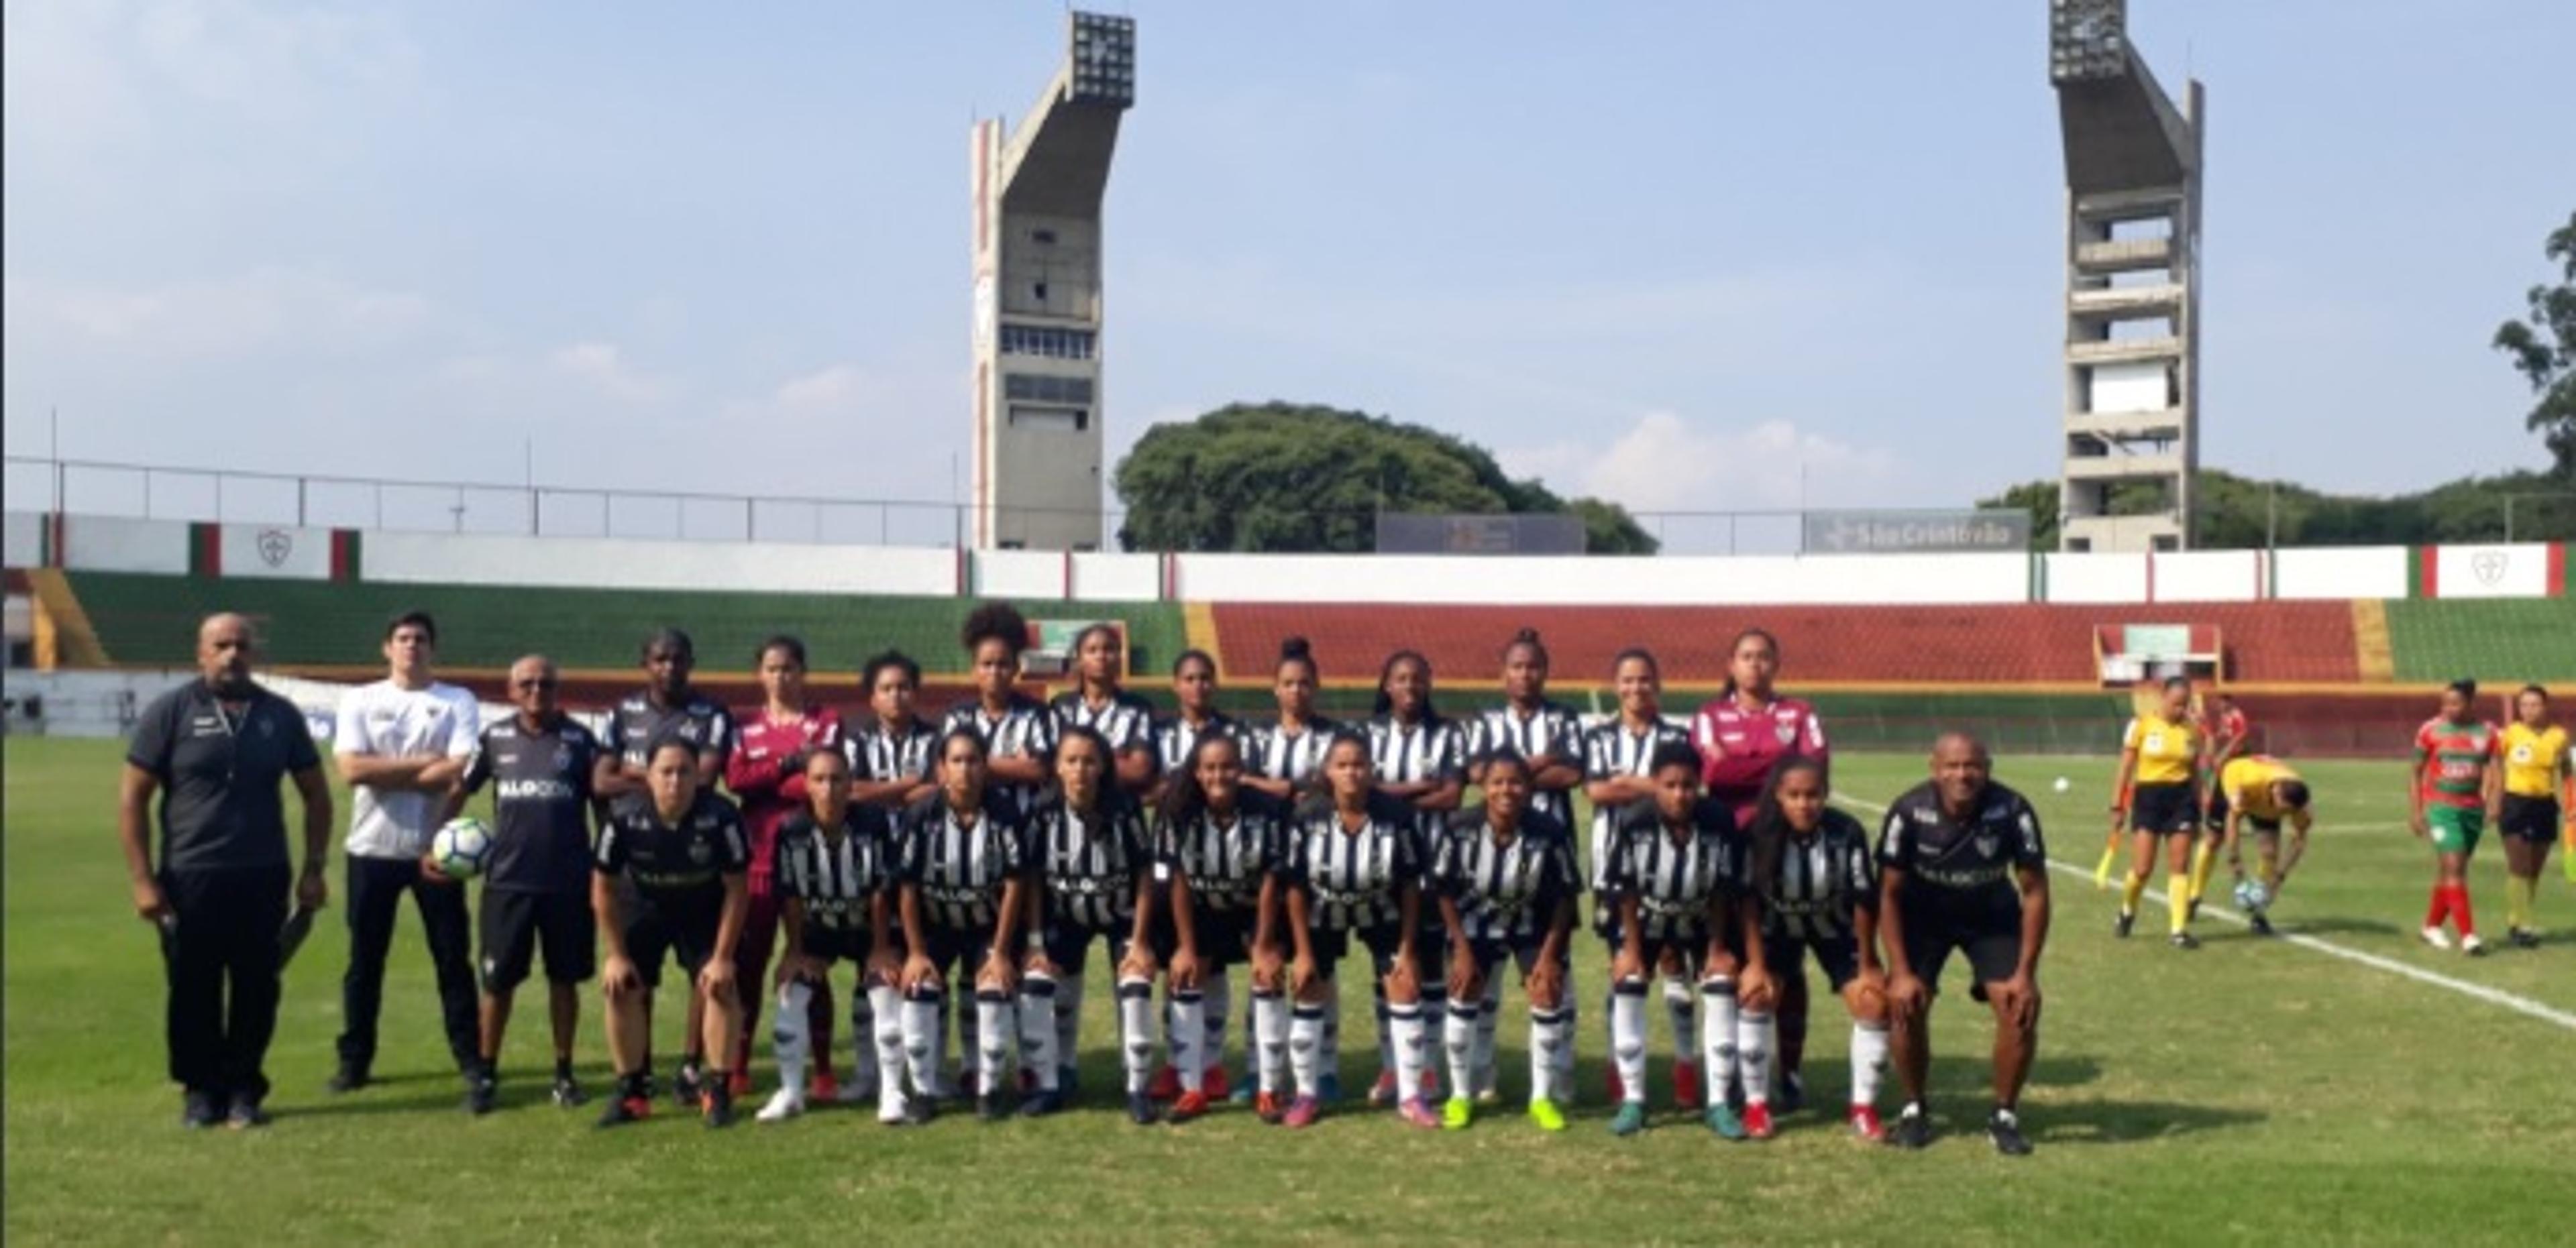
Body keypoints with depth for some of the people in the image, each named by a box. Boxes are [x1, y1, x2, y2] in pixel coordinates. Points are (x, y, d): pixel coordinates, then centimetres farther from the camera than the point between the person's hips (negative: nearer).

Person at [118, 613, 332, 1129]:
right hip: (189, 879, -2)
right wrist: (142, 878, -7)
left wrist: (313, 868, 6)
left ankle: (244, 1088, 17)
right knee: (194, 991, 5)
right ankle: (200, 1088, 18)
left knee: (256, 990, 5)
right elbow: (132, 798, -1)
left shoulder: (280, 715, 7)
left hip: (262, 879, 2)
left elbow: (316, 794, 13)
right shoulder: (170, 712, -1)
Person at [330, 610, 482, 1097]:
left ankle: (470, 1057, 12)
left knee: (453, 957, 5)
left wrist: (385, 774, -13)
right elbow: (352, 769, -11)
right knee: (365, 960, 8)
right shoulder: (361, 701, 3)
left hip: (435, 849, -1)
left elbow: (461, 772, -12)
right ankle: (355, 1060, 18)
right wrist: (425, 762, -12)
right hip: (373, 849, 1)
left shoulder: (458, 702, 1)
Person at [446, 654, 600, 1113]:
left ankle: (564, 1071, 20)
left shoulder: (579, 739, 0)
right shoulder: (495, 739, 3)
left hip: (569, 882, -1)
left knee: (565, 979, 8)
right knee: (498, 981, 5)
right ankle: (486, 1074, 17)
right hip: (507, 880, 1)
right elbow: (461, 790, 11)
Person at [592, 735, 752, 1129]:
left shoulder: (720, 816, -32)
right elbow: (603, 888, -12)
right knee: (622, 988, -6)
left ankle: (719, 1089, 0)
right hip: (644, 908, 1)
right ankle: (630, 1091, 9)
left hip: (705, 911, -1)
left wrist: (723, 956, -18)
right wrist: (617, 954, -11)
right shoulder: (625, 817, -28)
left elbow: (736, 889, -20)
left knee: (718, 986, -14)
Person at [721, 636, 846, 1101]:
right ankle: (738, 1067, 11)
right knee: (749, 963, 4)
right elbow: (734, 779, -4)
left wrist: (762, 784, -7)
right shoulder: (746, 727, 13)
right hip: (757, 858, 2)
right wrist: (787, 765, -13)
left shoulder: (825, 722, 4)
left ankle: (823, 1071, 7)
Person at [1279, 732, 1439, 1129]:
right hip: (1323, 914, 0)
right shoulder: (1308, 817, -26)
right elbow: (1296, 887, -15)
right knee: (1309, 996, 2)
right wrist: (1303, 952, -13)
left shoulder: (1398, 814, -27)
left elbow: (1410, 885, -15)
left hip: (1382, 913, 0)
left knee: (1405, 992, -3)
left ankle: (1411, 1098, 9)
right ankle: (1306, 1095, 17)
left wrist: (1408, 948, -12)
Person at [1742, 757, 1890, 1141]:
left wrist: (1868, 964, -10)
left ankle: (1863, 1107, 8)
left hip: (1835, 927, 1)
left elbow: (1864, 901, -17)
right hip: (1777, 927, -1)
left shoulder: (1848, 832, -28)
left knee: (1874, 1004, -10)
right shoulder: (1760, 833, -28)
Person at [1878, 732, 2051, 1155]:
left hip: (1994, 917, 0)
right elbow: (1889, 894, -17)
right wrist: (1901, 973, -19)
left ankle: (2005, 1115, 6)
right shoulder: (1909, 812, -28)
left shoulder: (2013, 812, -28)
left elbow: (2034, 891, -18)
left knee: (2020, 1007, -15)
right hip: (1924, 915, 0)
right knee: (1905, 1005, -16)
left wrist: (2026, 973, -19)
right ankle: (1914, 1110, 7)